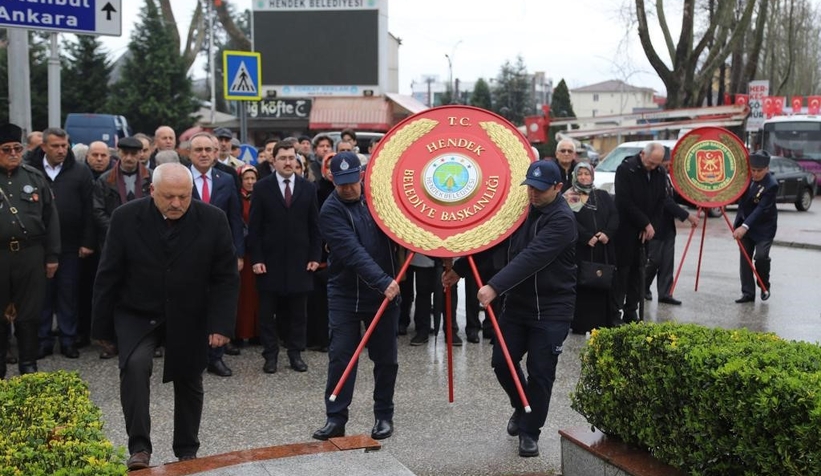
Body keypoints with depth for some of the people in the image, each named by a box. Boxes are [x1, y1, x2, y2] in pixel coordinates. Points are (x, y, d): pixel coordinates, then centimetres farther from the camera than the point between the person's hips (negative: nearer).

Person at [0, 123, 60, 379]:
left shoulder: (35, 177, 7)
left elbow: (50, 218, 8)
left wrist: (52, 256, 3)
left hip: (31, 255, 1)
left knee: (29, 314, 8)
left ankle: (28, 366, 20)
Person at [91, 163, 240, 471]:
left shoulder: (213, 220, -13)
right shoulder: (126, 217, -13)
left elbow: (226, 278, -7)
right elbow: (109, 276, -6)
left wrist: (221, 324, -14)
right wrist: (103, 326, -4)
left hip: (189, 319, 1)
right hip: (137, 315, -1)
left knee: (189, 383, 12)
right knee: (135, 364, -25)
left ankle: (187, 452, 31)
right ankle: (139, 447, -15)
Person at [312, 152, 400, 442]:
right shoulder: (331, 211, -11)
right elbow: (353, 252, -22)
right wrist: (383, 281, -31)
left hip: (385, 291, 3)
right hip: (346, 295, -3)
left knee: (386, 359, 7)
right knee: (340, 358, -1)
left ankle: (384, 416, 21)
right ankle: (335, 418, 9)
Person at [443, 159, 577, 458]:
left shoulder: (562, 220, -19)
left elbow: (532, 257, -31)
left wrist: (495, 286, -40)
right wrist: (459, 269, 2)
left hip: (551, 309, -6)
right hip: (517, 302, 6)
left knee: (540, 372, 0)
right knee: (502, 362, 6)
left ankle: (530, 431, 18)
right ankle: (522, 408, 34)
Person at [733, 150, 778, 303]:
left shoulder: (771, 185, -23)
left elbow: (761, 209, -29)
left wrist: (745, 226, -38)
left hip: (763, 228, -5)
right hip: (745, 224, 6)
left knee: (761, 256, -15)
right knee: (745, 259, 3)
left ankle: (764, 287, 11)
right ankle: (748, 293, 9)